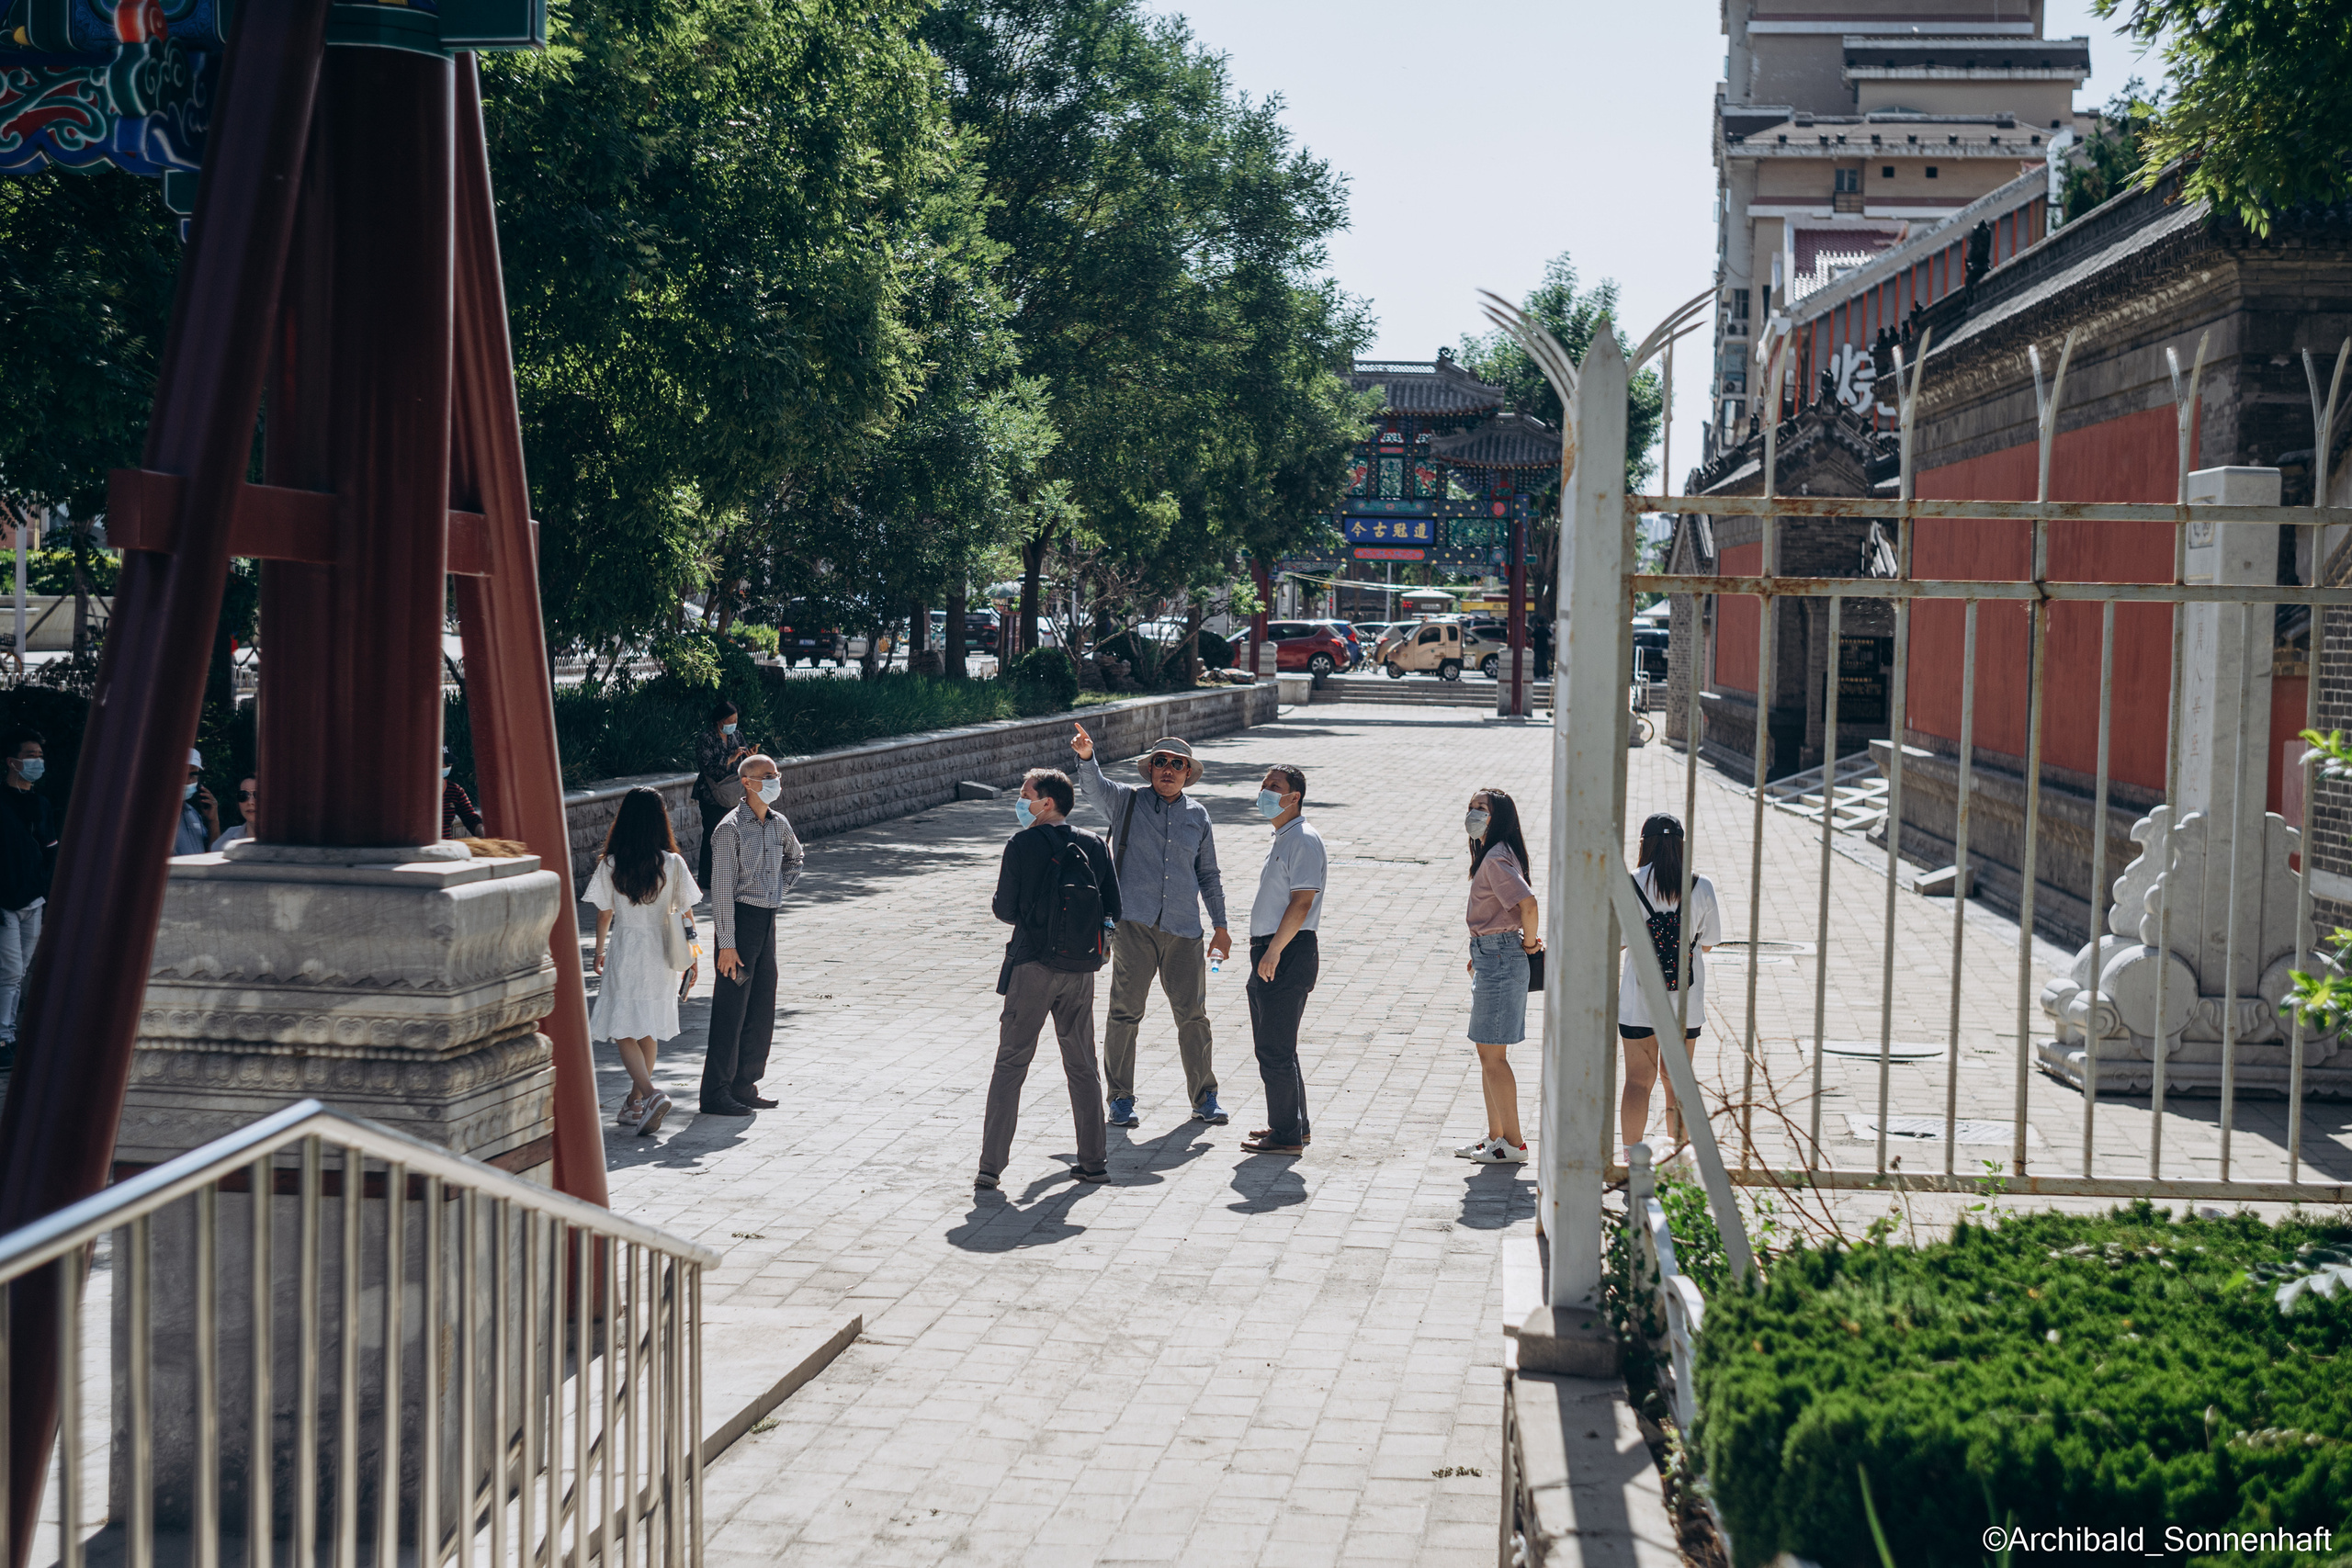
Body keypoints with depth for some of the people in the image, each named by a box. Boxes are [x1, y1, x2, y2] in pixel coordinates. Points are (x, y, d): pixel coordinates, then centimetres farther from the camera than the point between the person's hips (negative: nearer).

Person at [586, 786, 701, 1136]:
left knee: (625, 1032, 1)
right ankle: (635, 1104, 24)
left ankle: (650, 1094, -21)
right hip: (661, 953, 3)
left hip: (625, 953, -3)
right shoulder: (673, 863, -7)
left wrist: (599, 951, 14)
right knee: (649, 1031, 17)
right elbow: (686, 913, -3)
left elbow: (604, 914, -2)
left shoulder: (610, 865, -9)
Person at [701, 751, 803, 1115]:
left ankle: (744, 1086, 21)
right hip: (740, 919, -8)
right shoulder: (730, 829, -13)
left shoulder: (778, 824, 9)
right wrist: (727, 944, -18)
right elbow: (721, 889, -15)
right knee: (730, 1010, -4)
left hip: (767, 921, 8)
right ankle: (716, 1094, 3)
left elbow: (795, 857, 32)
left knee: (762, 1008, 10)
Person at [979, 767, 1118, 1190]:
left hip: (1033, 966, -3)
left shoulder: (1022, 845, -7)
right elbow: (1113, 910, 4)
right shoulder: (1094, 846, 4)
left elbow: (1004, 910, -6)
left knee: (1010, 1064, 2)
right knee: (1082, 1065, 15)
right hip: (1081, 969, 4)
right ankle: (1094, 1160, 16)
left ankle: (991, 1166, -1)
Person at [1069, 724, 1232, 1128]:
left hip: (1184, 929, 2)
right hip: (1134, 925, -2)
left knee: (1193, 1016, 3)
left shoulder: (1197, 815, 13)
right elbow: (1095, 786, -13)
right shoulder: (1127, 802, 6)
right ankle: (1120, 1099, 9)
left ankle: (1204, 1098, 17)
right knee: (1125, 1014, -2)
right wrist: (1086, 757, -34)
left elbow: (1208, 874, 20)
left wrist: (1221, 925, 17)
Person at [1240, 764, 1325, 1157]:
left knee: (1276, 1050, -6)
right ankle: (1295, 1126, 26)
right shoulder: (1283, 838, 17)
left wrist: (1274, 951, -23)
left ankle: (1287, 1136, 1)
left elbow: (1301, 903, -22)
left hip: (1288, 955, -11)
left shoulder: (1304, 840, -15)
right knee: (1273, 1046, 17)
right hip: (1270, 953, 11)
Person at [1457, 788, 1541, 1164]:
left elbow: (1528, 903, -28)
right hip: (1491, 958, 11)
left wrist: (1529, 943, -13)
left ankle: (1513, 1143, 0)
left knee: (1493, 1055, -6)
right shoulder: (1488, 855, 15)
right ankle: (1496, 1136, 21)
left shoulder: (1497, 858, -17)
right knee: (1485, 1051, 15)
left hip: (1500, 959, -11)